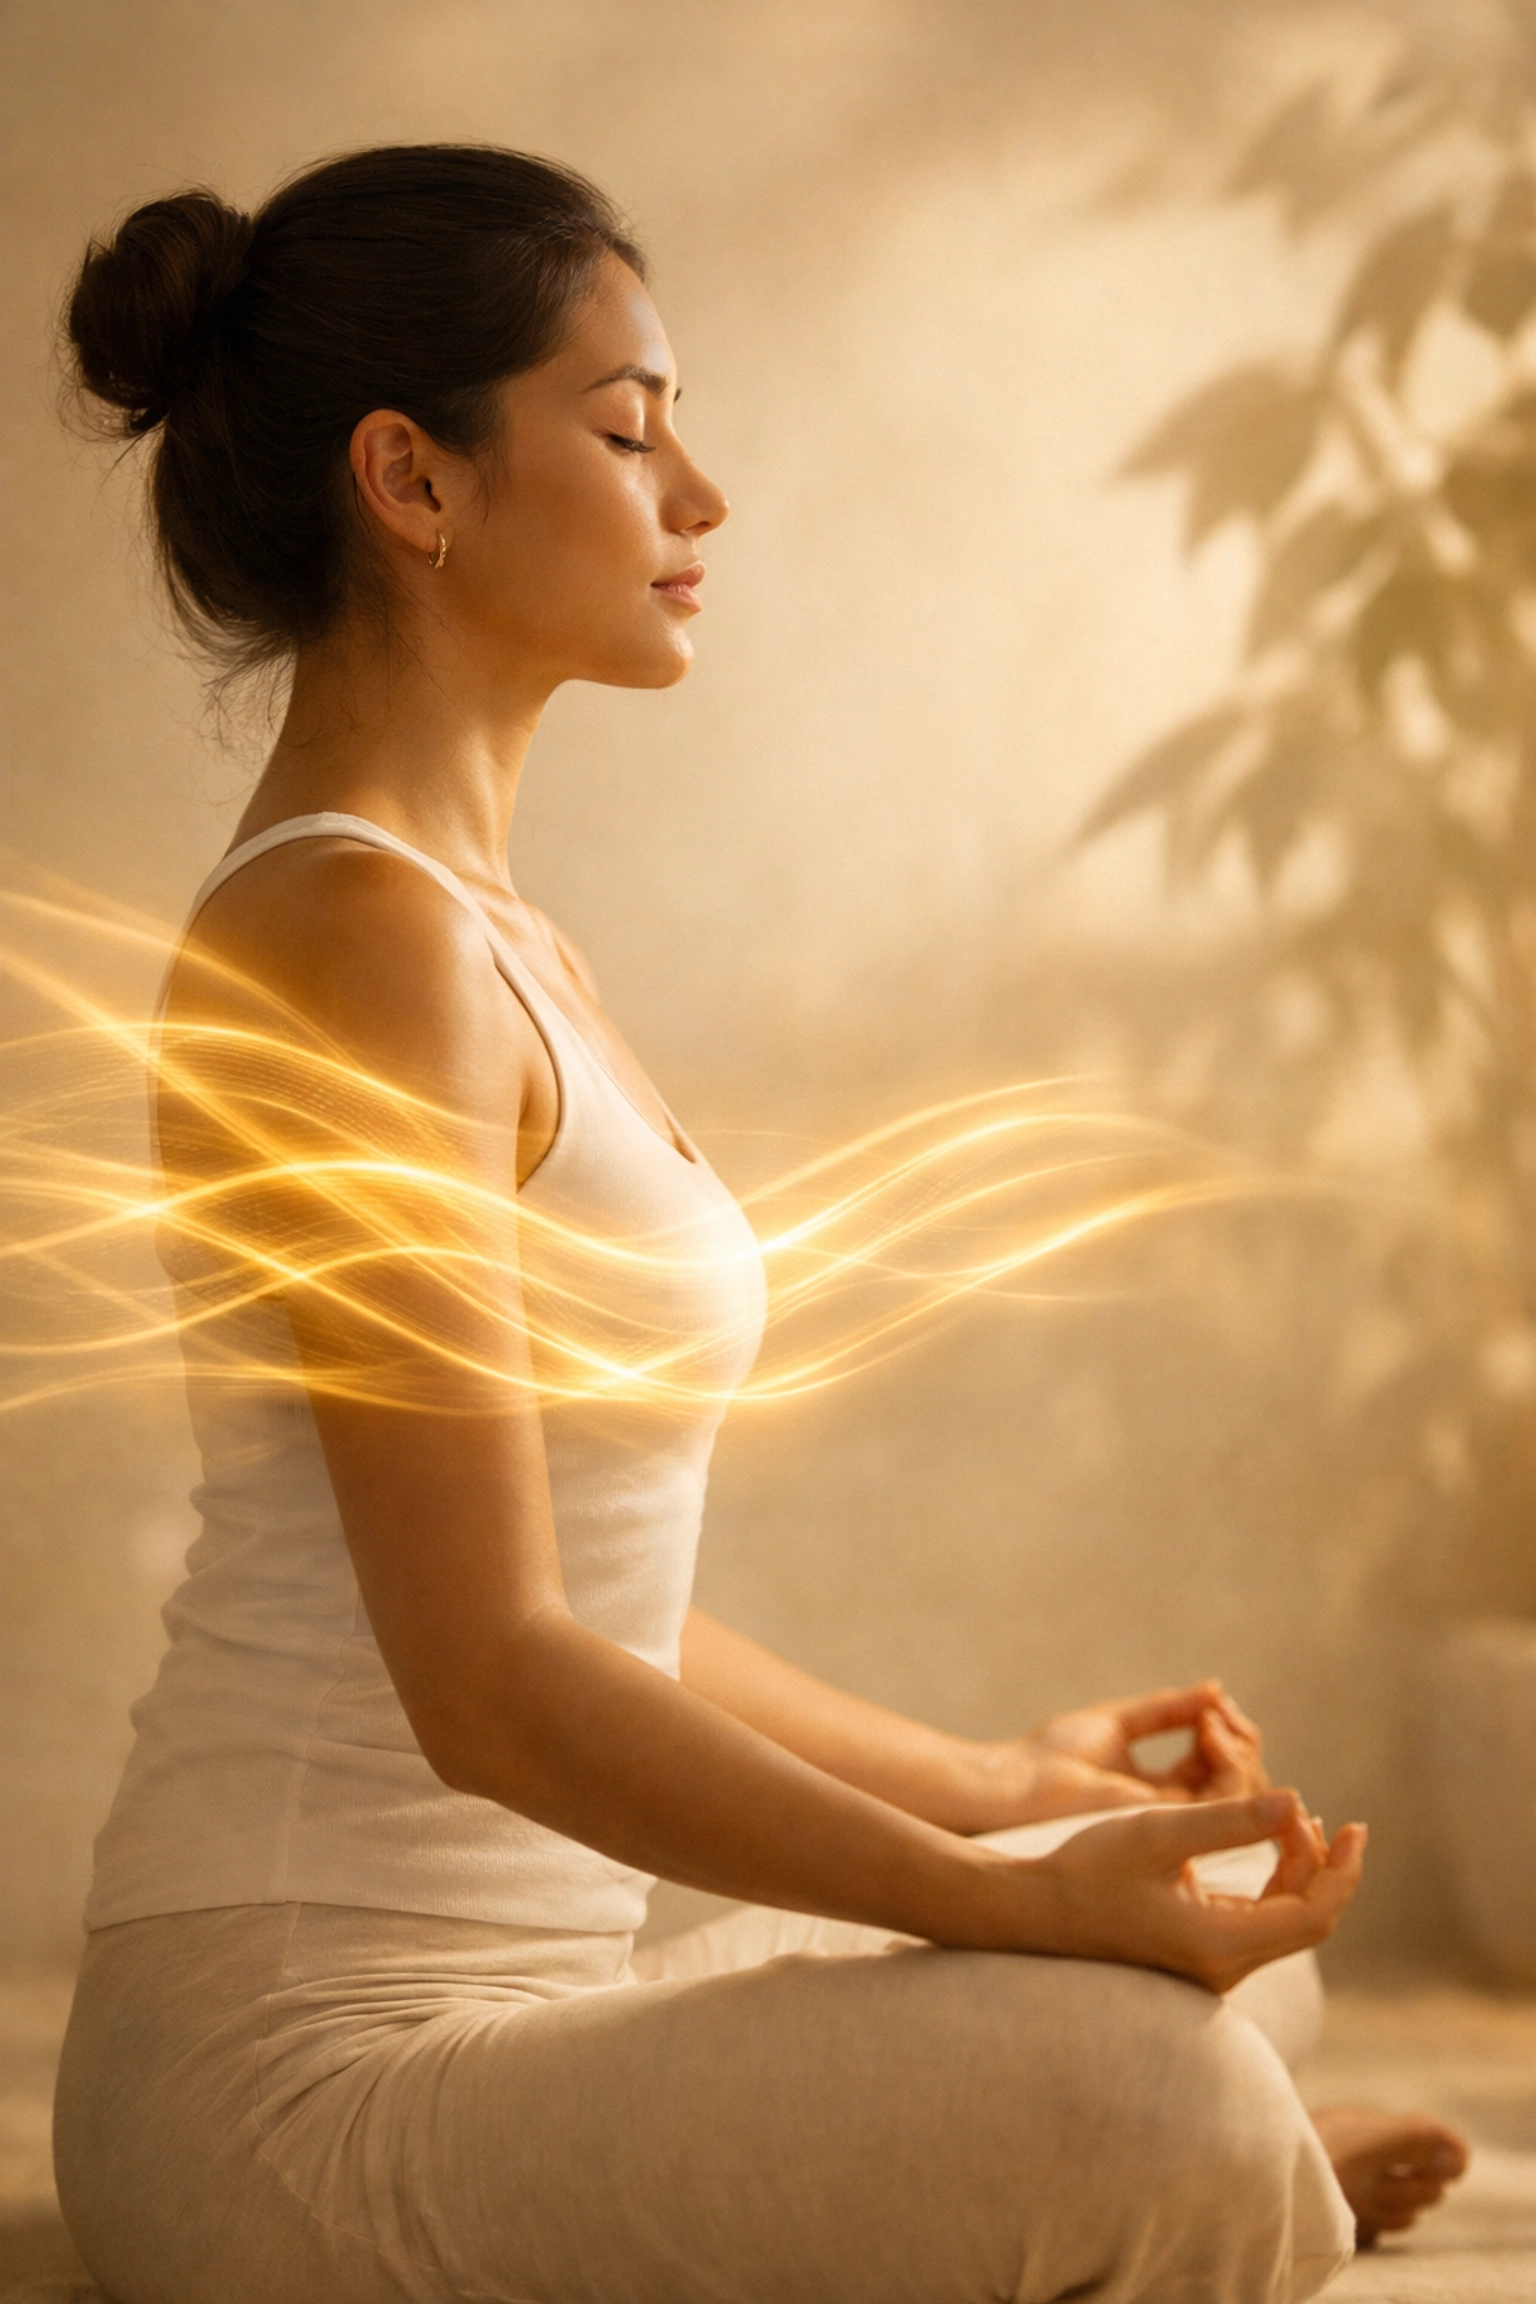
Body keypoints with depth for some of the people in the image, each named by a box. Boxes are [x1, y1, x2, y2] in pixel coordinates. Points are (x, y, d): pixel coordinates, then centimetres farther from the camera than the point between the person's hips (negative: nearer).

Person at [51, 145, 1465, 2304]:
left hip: (508, 2008, 10)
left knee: (1235, 1948, 16)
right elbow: (489, 1679, -22)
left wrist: (985, 1783, 20)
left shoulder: (479, 920, 14)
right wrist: (1013, 1896, -23)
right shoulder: (350, 936, -16)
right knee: (1140, 2093, -28)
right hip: (308, 2066, -10)